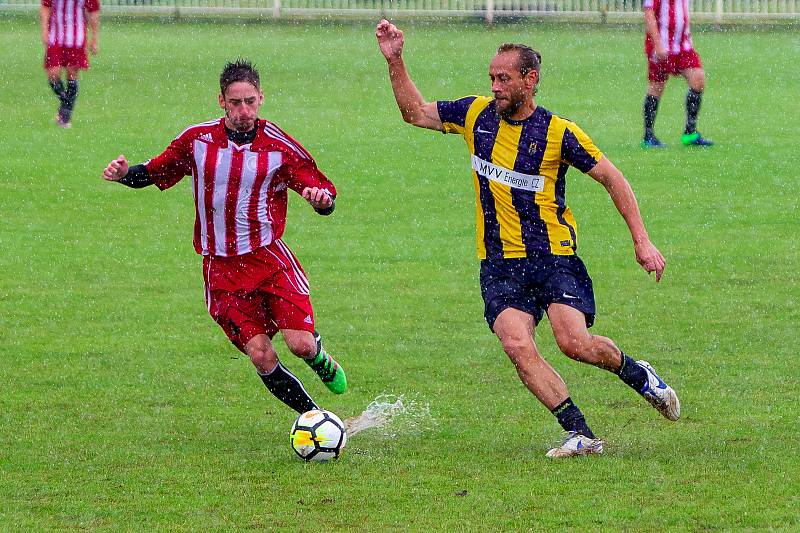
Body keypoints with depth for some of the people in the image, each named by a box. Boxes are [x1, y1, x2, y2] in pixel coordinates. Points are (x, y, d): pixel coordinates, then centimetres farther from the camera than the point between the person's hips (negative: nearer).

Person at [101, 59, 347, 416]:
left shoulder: (280, 147, -4)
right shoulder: (196, 140, 0)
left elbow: (323, 192, 1)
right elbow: (156, 172, 14)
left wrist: (322, 198, -23)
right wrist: (126, 174, -6)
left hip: (269, 257, -1)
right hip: (221, 268, 1)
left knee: (300, 344, -13)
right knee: (261, 356, -11)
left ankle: (321, 360, 25)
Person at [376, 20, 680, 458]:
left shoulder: (558, 133, -8)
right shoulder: (477, 114, 5)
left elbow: (612, 179, -1)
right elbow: (415, 112, 16)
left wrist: (641, 242, -6)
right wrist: (395, 61, 2)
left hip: (554, 257, -4)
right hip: (499, 264, 4)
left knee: (574, 343, -19)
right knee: (517, 347, -18)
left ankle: (637, 375, 13)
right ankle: (581, 435, -12)